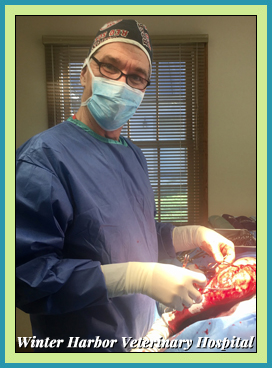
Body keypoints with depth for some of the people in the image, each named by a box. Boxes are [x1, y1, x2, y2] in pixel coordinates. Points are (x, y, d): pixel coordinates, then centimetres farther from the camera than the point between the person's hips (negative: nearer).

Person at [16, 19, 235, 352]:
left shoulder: (133, 154, 3)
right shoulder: (43, 156, -24)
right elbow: (27, 275, -29)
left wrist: (194, 234, -3)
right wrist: (139, 277, -33)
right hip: (81, 344, -7)